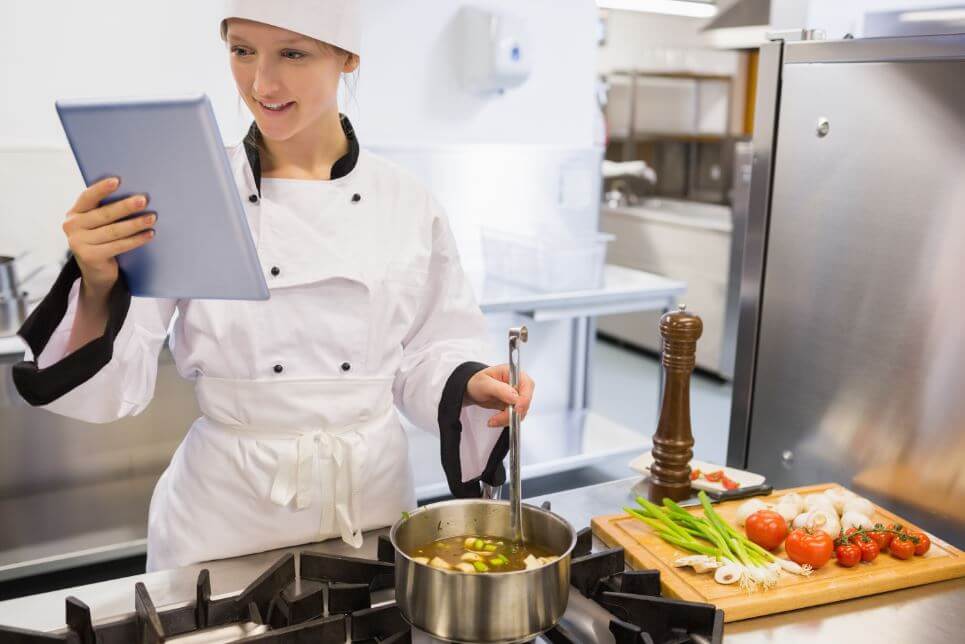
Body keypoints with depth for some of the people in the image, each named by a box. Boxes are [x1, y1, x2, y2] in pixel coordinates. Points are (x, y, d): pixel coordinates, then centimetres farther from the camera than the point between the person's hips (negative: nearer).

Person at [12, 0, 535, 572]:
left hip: (375, 495, 2)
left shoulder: (408, 203, -4)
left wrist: (470, 386, -15)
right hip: (228, 513, -1)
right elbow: (117, 386, -11)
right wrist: (98, 287, -28)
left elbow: (424, 354, 5)